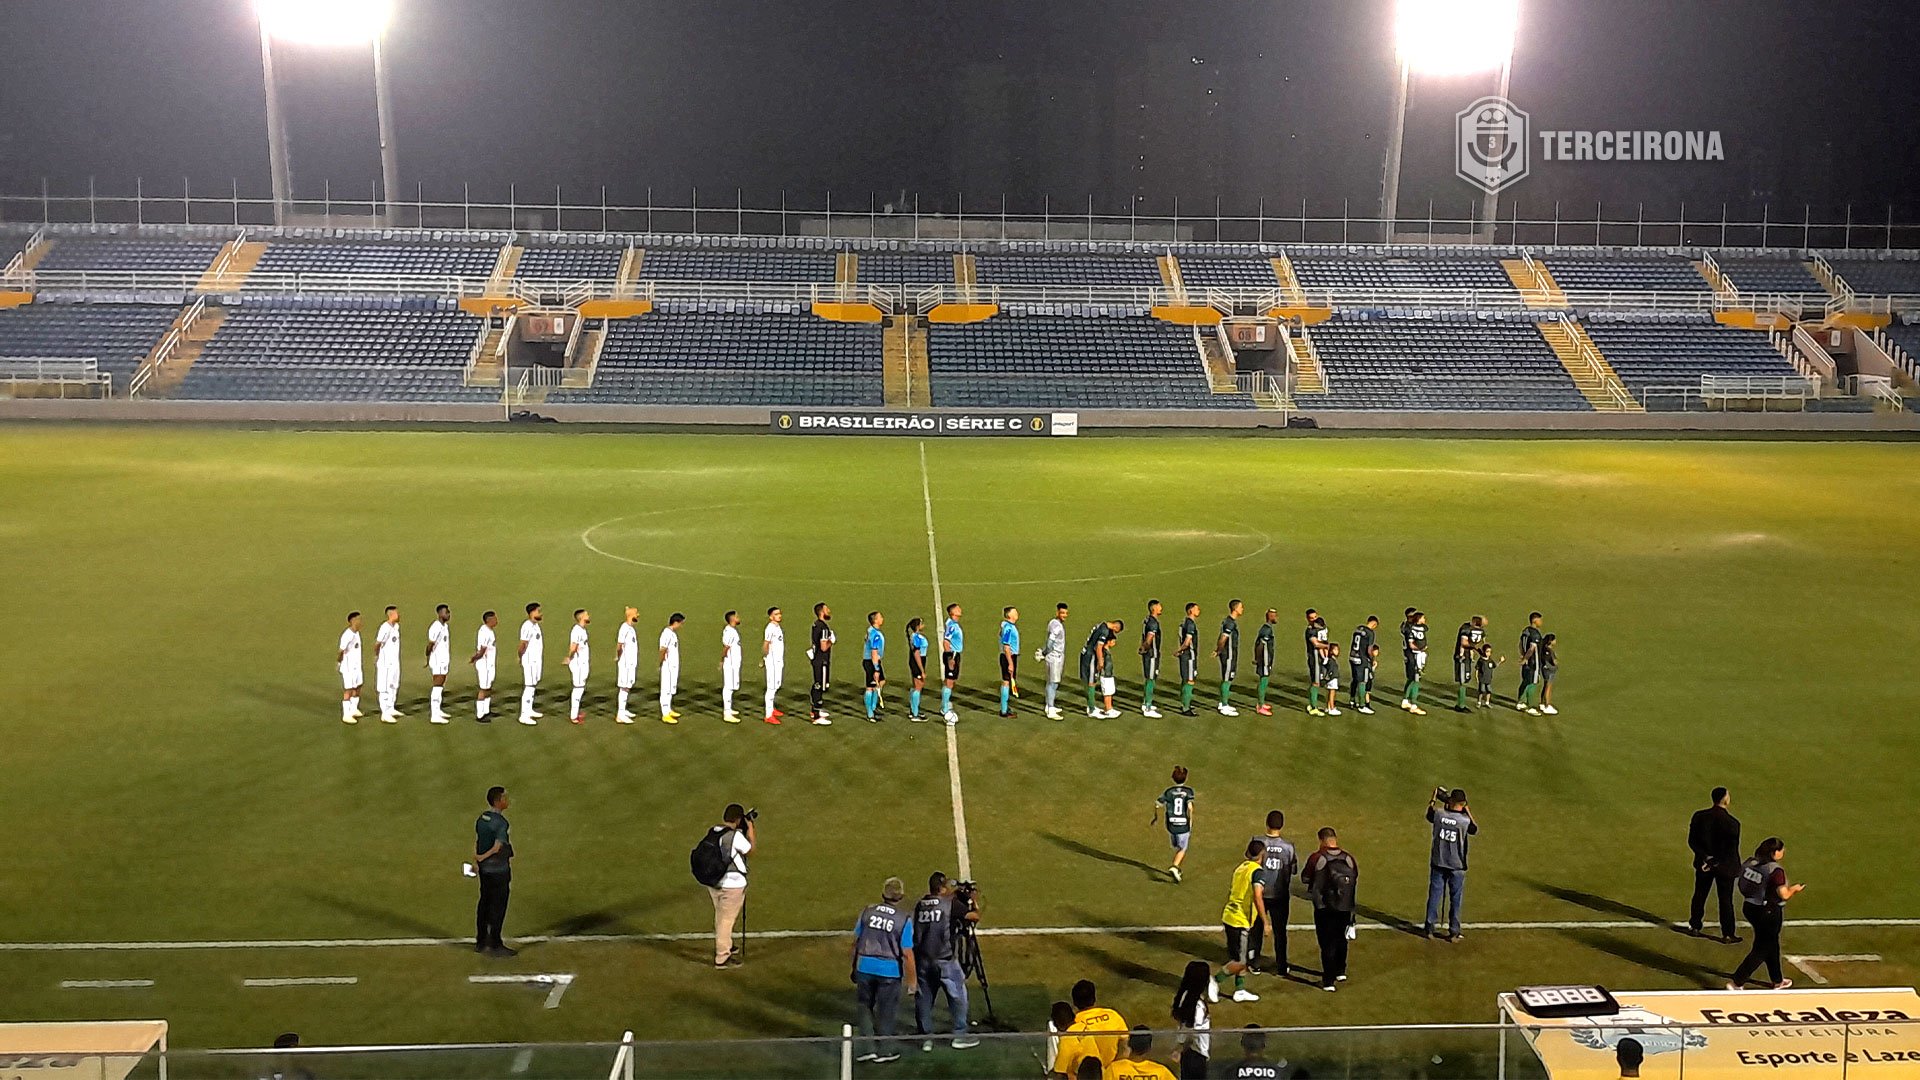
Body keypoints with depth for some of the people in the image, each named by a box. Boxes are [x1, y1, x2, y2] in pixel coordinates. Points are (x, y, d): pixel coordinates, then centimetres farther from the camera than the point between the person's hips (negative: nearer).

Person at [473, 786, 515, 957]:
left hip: (484, 868, 8)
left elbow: (476, 841, 8)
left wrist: (476, 862, 8)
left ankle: (480, 942, 23)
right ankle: (495, 945, 6)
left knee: (484, 904, 15)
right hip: (499, 870, -8)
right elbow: (497, 848, -19)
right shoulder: (500, 822, -20)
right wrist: (482, 857, -3)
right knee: (498, 907, 0)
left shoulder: (482, 818, 6)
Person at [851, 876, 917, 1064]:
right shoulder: (904, 920, -11)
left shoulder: (867, 912, -2)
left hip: (864, 966, 2)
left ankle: (869, 1047, 16)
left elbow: (856, 941, 6)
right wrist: (912, 980, 0)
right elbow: (907, 954, -10)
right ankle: (884, 1050, 24)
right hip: (890, 970, -2)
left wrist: (854, 967, 20)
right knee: (886, 1011, 12)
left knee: (864, 1007, 19)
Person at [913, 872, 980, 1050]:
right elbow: (975, 916, -6)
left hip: (921, 960, 5)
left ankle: (926, 1037, 15)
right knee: (958, 996, 9)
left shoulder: (920, 905, 5)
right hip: (944, 960, -5)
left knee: (924, 998, 12)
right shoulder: (950, 905, -8)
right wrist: (975, 902, 17)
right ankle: (959, 1036, 13)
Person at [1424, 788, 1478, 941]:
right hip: (1457, 866, -2)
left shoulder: (1439, 814, -11)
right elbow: (1476, 830, 3)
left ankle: (1429, 928, 18)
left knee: (1434, 895, 12)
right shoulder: (1465, 821, -18)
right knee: (1455, 899, 9)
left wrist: (1433, 798, 22)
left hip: (1438, 863, 2)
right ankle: (1453, 932, 13)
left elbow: (1429, 814, 12)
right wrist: (1468, 812, 2)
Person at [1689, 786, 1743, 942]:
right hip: (1725, 866, -4)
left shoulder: (1699, 816, -9)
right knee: (1725, 900, 9)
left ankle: (1695, 927, 31)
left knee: (1699, 895, 19)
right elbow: (1732, 850, -20)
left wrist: (1705, 857, -9)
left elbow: (1692, 841, -8)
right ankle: (1727, 935, 18)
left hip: (1704, 864, 4)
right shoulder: (1731, 822, -21)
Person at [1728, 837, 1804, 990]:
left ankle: (1778, 981, 41)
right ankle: (1737, 983, 0)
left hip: (1751, 908, 8)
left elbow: (1743, 887, 9)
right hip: (1769, 913, -8)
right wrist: (1794, 889, -5)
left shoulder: (1750, 863, -1)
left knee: (1772, 944, 25)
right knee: (1761, 950, 5)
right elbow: (1784, 894, -26)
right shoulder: (1776, 871, -22)